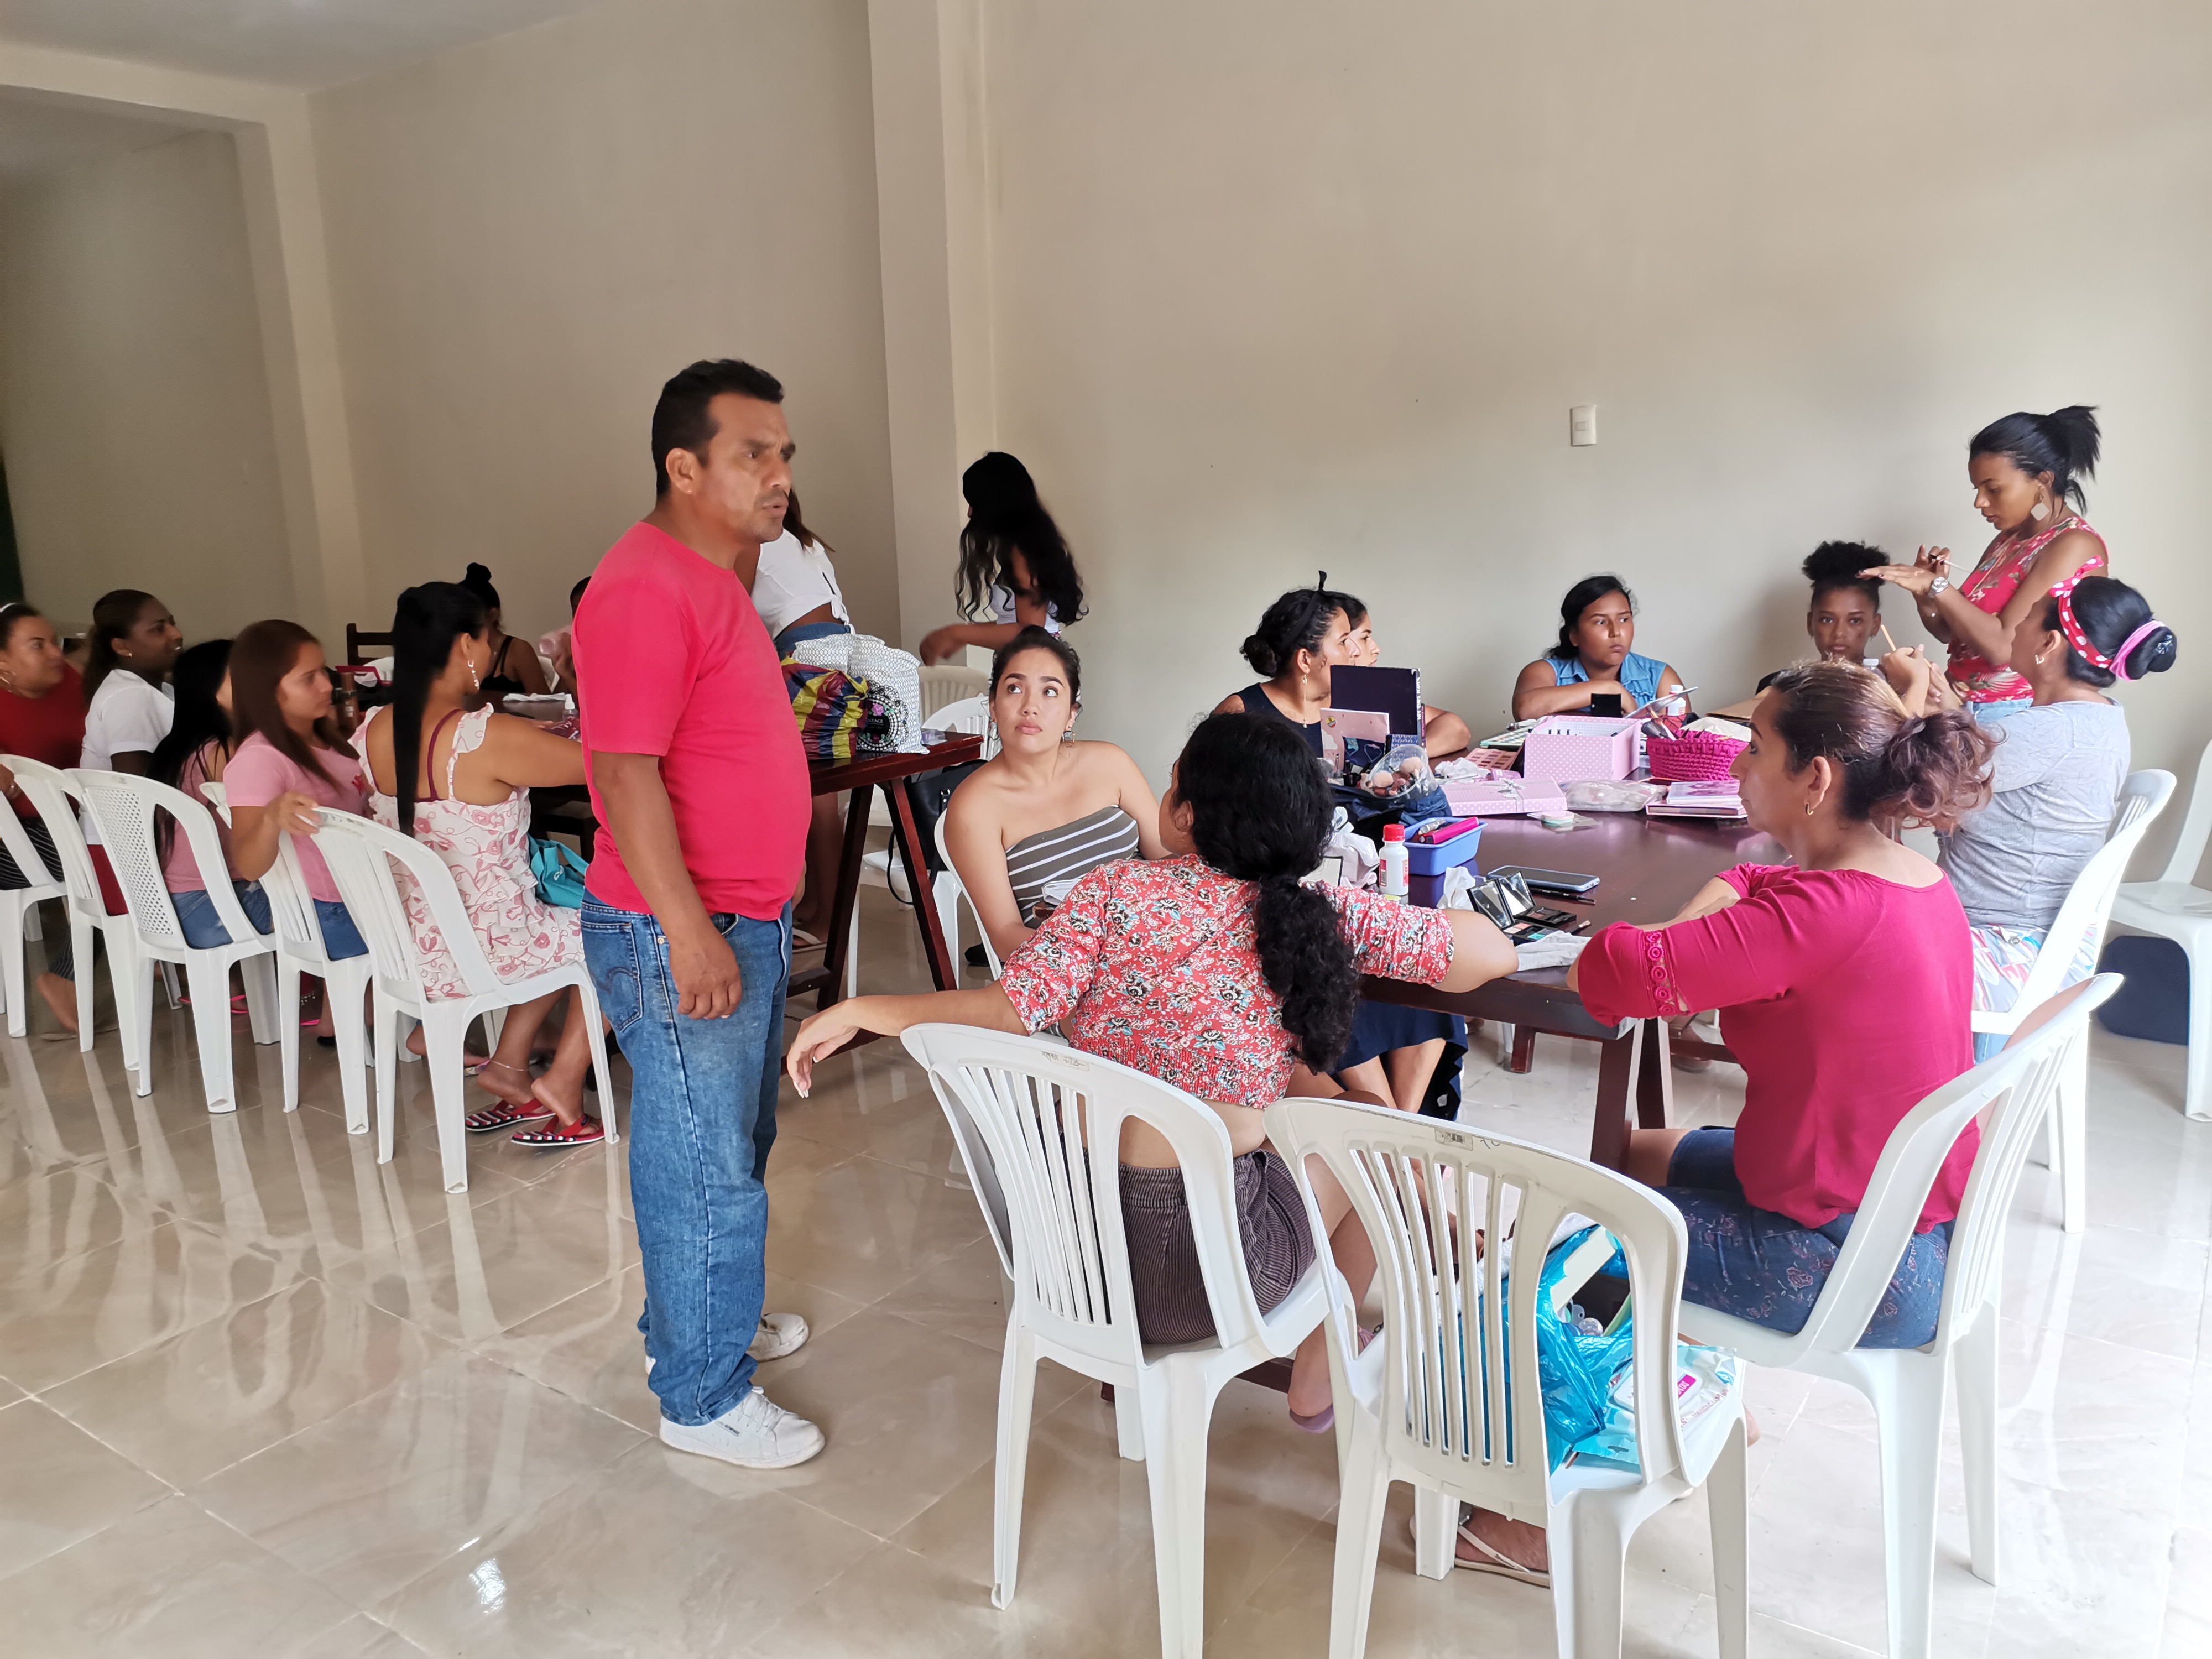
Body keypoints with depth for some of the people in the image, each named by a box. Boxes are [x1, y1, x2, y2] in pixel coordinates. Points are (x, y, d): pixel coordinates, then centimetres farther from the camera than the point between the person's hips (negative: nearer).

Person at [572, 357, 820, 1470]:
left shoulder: (713, 576, 13)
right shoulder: (646, 588, -20)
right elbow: (624, 772, -25)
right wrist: (690, 933, -26)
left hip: (746, 919, 10)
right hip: (681, 934, -10)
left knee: (736, 1144, 22)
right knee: (703, 1165, 1)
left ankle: (698, 1318, 41)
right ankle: (703, 1399, 17)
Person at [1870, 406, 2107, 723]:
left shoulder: (2074, 546, -11)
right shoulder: (2008, 539, 14)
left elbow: (2004, 645, -20)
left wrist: (1937, 586, -16)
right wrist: (1926, 594, -3)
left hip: (2015, 719, -7)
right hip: (1961, 707, 7)